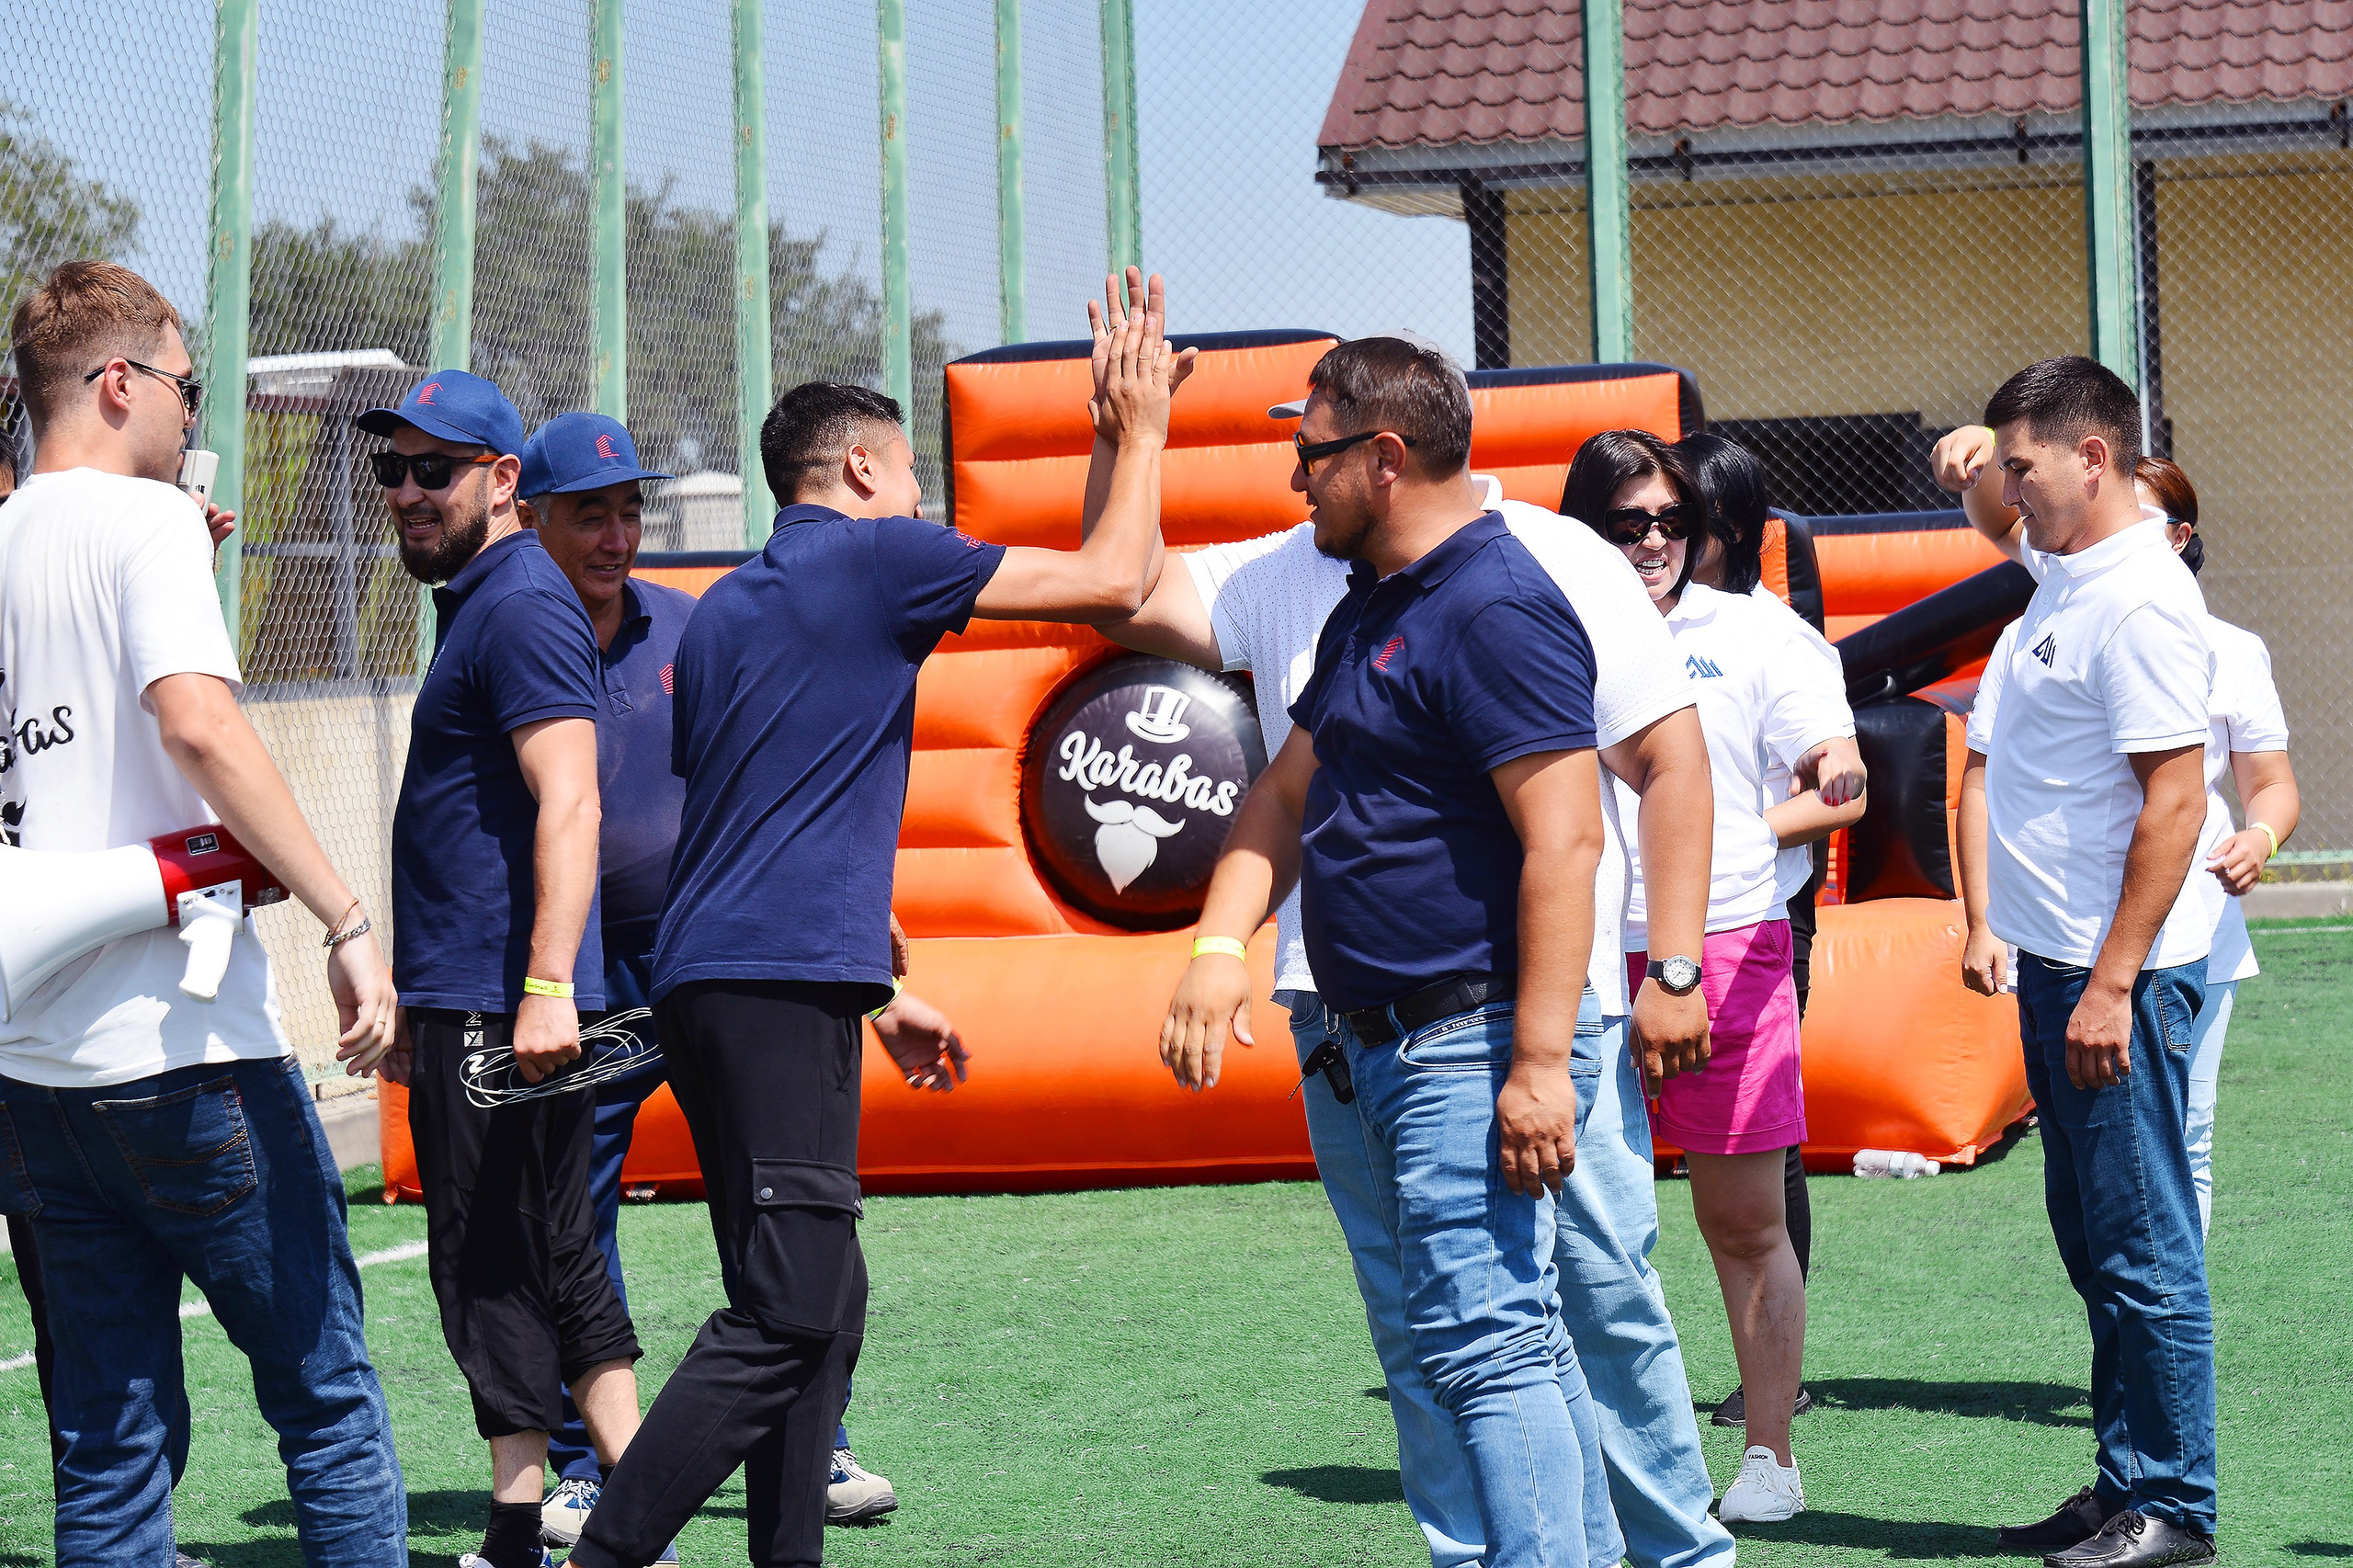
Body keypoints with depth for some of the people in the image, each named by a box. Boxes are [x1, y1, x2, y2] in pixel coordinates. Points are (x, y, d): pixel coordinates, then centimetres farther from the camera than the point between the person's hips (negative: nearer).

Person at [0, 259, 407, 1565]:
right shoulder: (145, 521, -7)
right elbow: (198, 725, -23)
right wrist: (345, 921, -22)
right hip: (184, 1046, -7)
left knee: (111, 1443, 9)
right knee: (326, 1400, 3)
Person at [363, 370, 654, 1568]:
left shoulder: (523, 606, -13)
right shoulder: (474, 605, 20)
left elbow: (569, 804, -23)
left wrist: (545, 989, -31)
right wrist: (415, 999, 28)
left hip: (498, 1015, -11)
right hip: (470, 1003, 11)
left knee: (491, 1267, -5)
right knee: (556, 1258, 12)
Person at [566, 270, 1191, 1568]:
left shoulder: (724, 609, 23)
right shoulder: (874, 558, -1)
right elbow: (1111, 583, 2)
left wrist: (882, 985, 32)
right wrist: (1139, 430, 16)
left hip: (707, 976, 9)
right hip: (783, 978, -9)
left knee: (817, 1307, 11)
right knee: (784, 1314, -13)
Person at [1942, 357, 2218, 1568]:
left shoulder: (2141, 601, -15)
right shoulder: (2050, 589, 15)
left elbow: (2173, 806, -21)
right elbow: (1986, 773, 21)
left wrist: (2112, 984, -21)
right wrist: (1983, 921, 10)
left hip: (2122, 971, -10)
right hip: (2051, 964, 10)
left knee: (2143, 1246, -3)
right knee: (2092, 1241, 15)